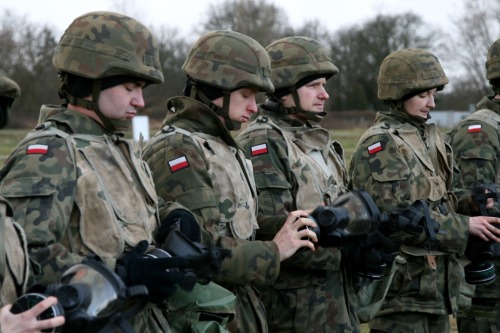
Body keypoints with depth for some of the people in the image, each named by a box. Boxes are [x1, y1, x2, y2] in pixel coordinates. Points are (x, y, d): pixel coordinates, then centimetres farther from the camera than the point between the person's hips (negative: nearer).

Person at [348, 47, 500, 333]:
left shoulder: (430, 137, 12)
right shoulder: (381, 145, -15)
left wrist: (473, 202, -2)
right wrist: (465, 226, -18)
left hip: (436, 276, 9)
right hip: (402, 284, -8)